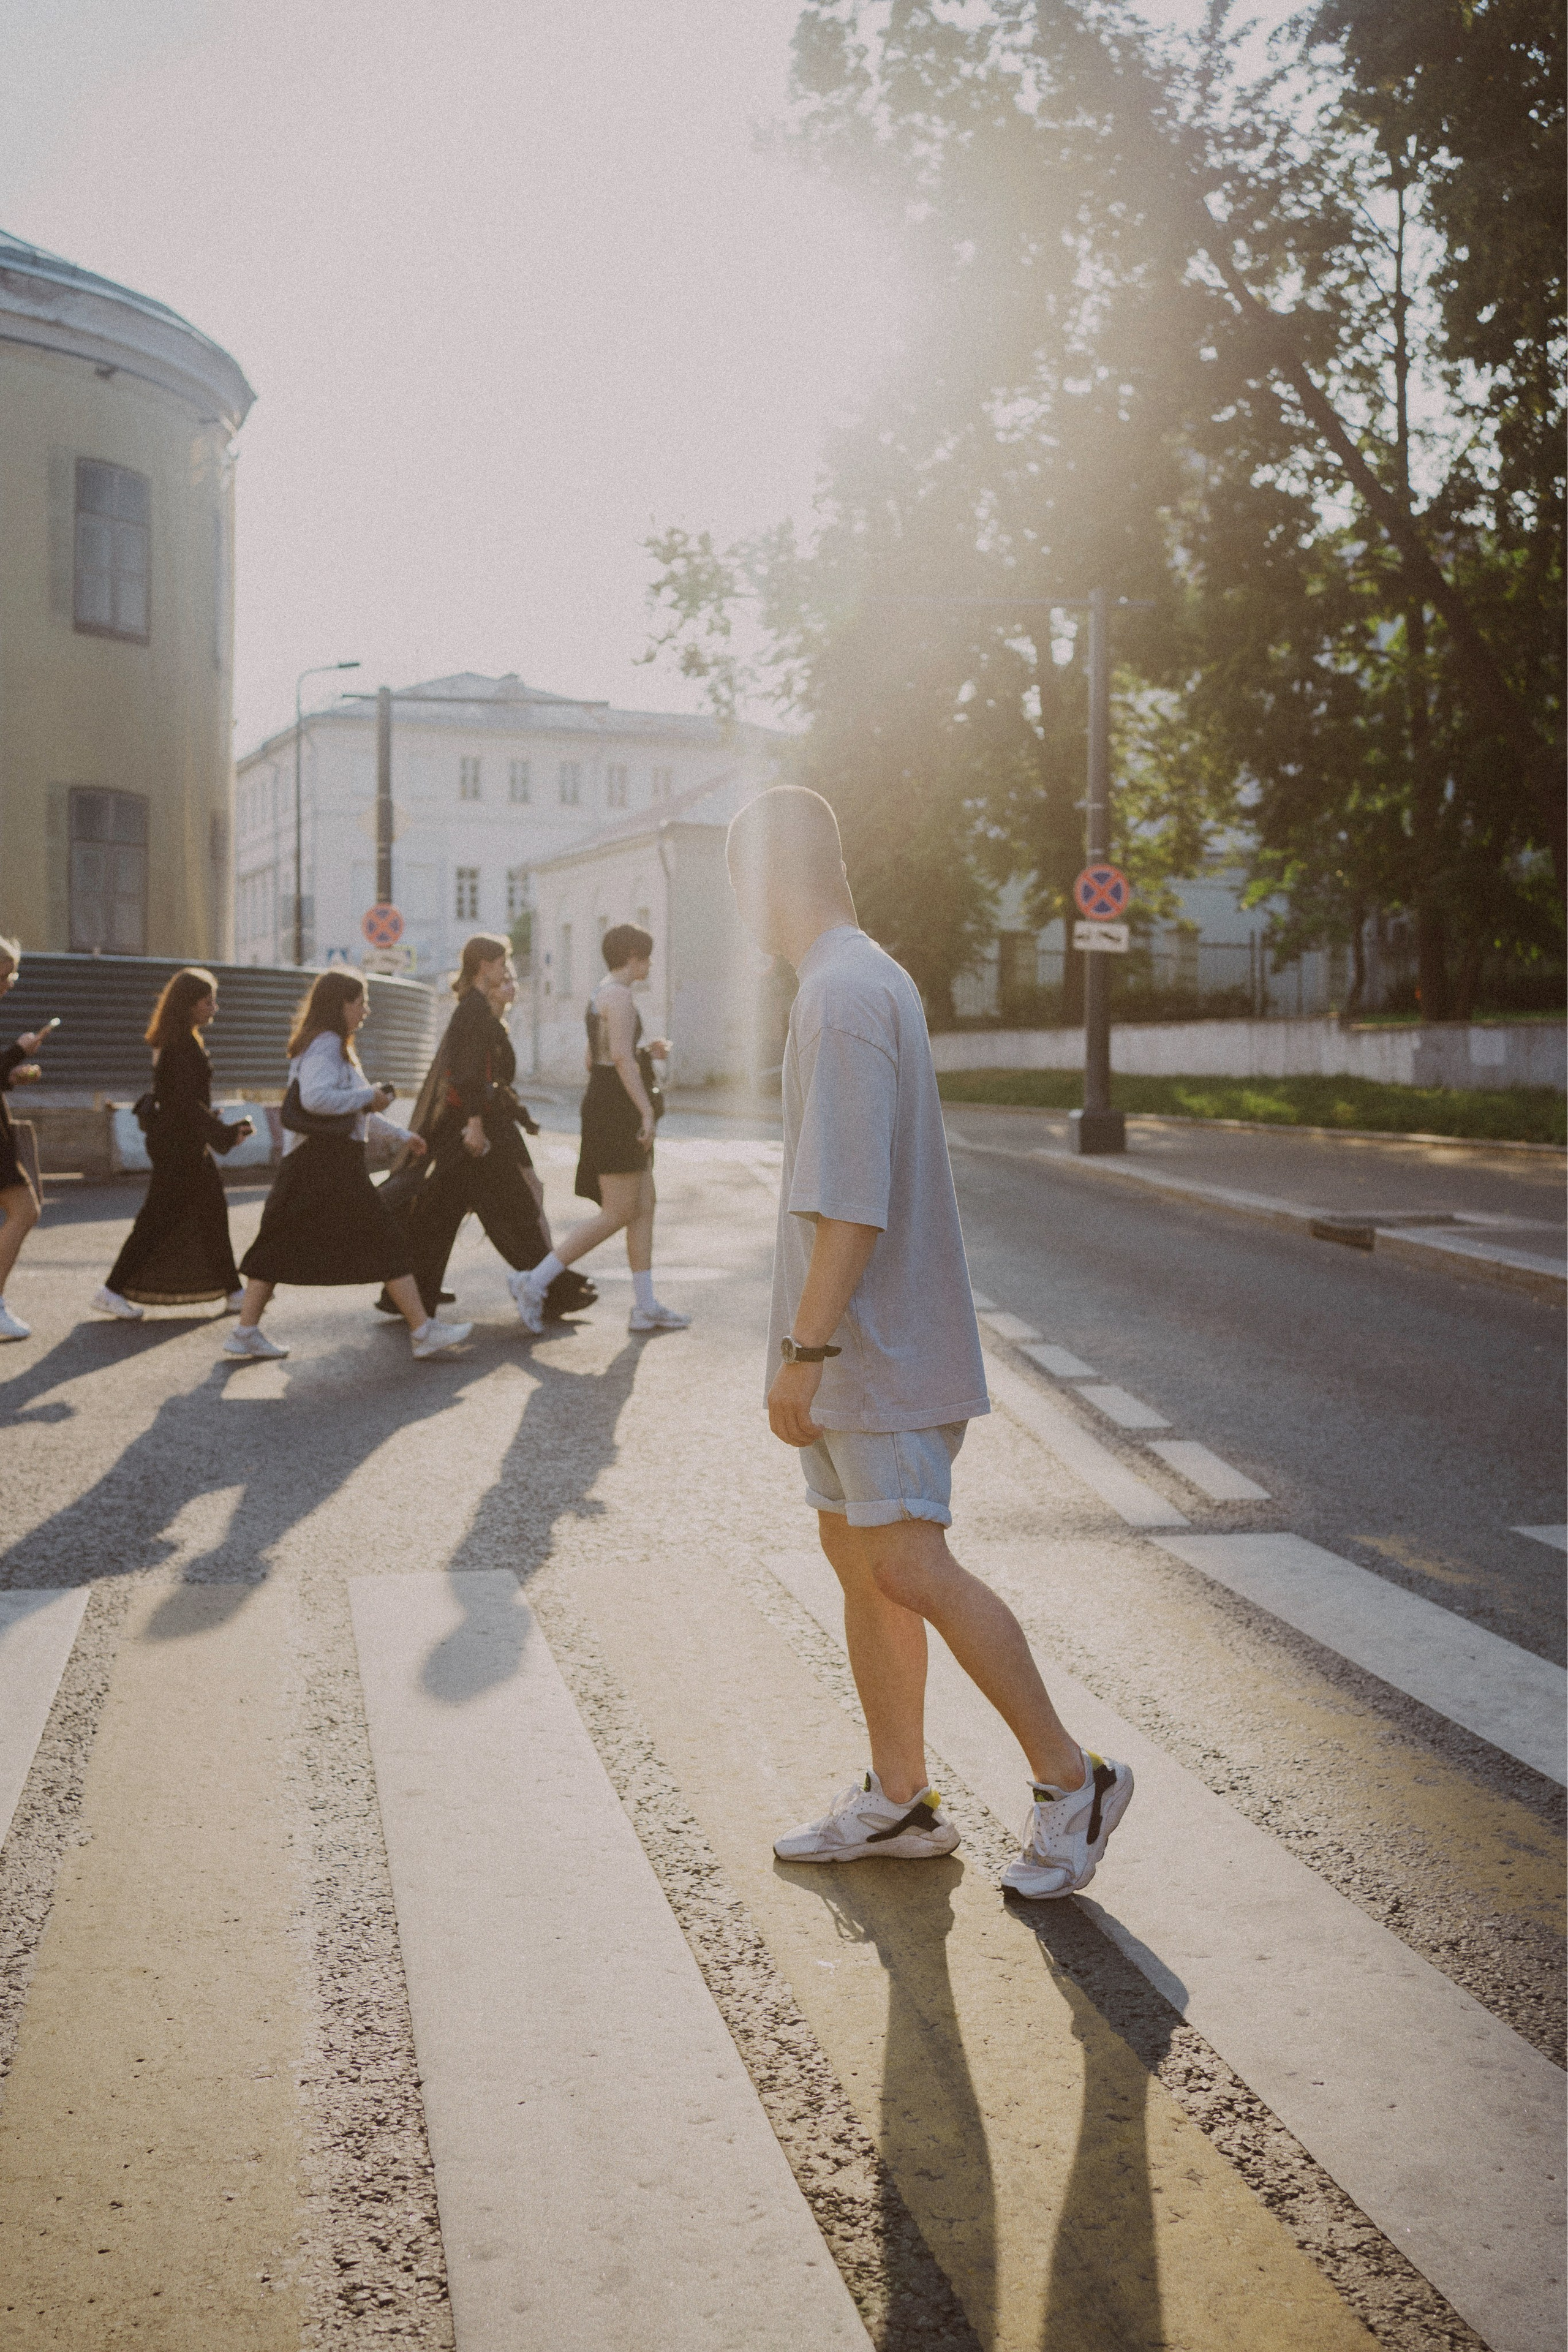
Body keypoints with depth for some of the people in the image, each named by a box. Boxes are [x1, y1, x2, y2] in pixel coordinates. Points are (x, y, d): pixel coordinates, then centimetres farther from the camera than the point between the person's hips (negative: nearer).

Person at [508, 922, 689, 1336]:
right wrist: (647, 1111, -24)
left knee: (645, 1207, 10)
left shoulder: (602, 995, 17)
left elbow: (593, 1060, 22)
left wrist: (648, 1054, 19)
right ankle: (534, 1283, -8)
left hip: (607, 1106, 11)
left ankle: (646, 1307, 10)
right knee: (617, 1214, -9)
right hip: (615, 1110, -11)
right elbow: (622, 1058, -23)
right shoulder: (619, 995, -14)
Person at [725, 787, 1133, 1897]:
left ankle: (1071, 1779, 3)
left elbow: (851, 1204, -24)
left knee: (908, 1567, -9)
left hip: (882, 1343, -10)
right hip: (862, 1347, 10)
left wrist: (803, 1350, -21)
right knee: (856, 1554, 12)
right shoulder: (863, 981, 15)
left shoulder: (846, 992, -18)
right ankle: (900, 1798, 22)